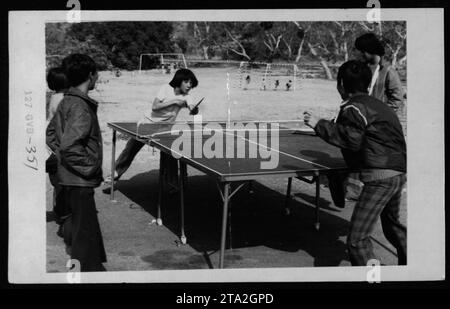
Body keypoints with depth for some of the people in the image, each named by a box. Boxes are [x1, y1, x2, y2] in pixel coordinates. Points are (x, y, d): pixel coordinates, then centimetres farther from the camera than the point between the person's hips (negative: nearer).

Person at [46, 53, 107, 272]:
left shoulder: (66, 102, 9)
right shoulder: (81, 108, -20)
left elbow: (51, 135, 19)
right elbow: (69, 145, -29)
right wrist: (90, 167, -18)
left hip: (68, 178, 10)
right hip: (79, 182, -10)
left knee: (78, 230, 20)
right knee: (85, 235, -1)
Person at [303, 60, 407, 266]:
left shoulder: (353, 107, -10)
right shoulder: (375, 104, 18)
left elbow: (352, 140, -19)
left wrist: (319, 125, -14)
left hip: (380, 177, -10)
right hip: (398, 173, 10)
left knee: (357, 239, -9)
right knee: (392, 226, 31)